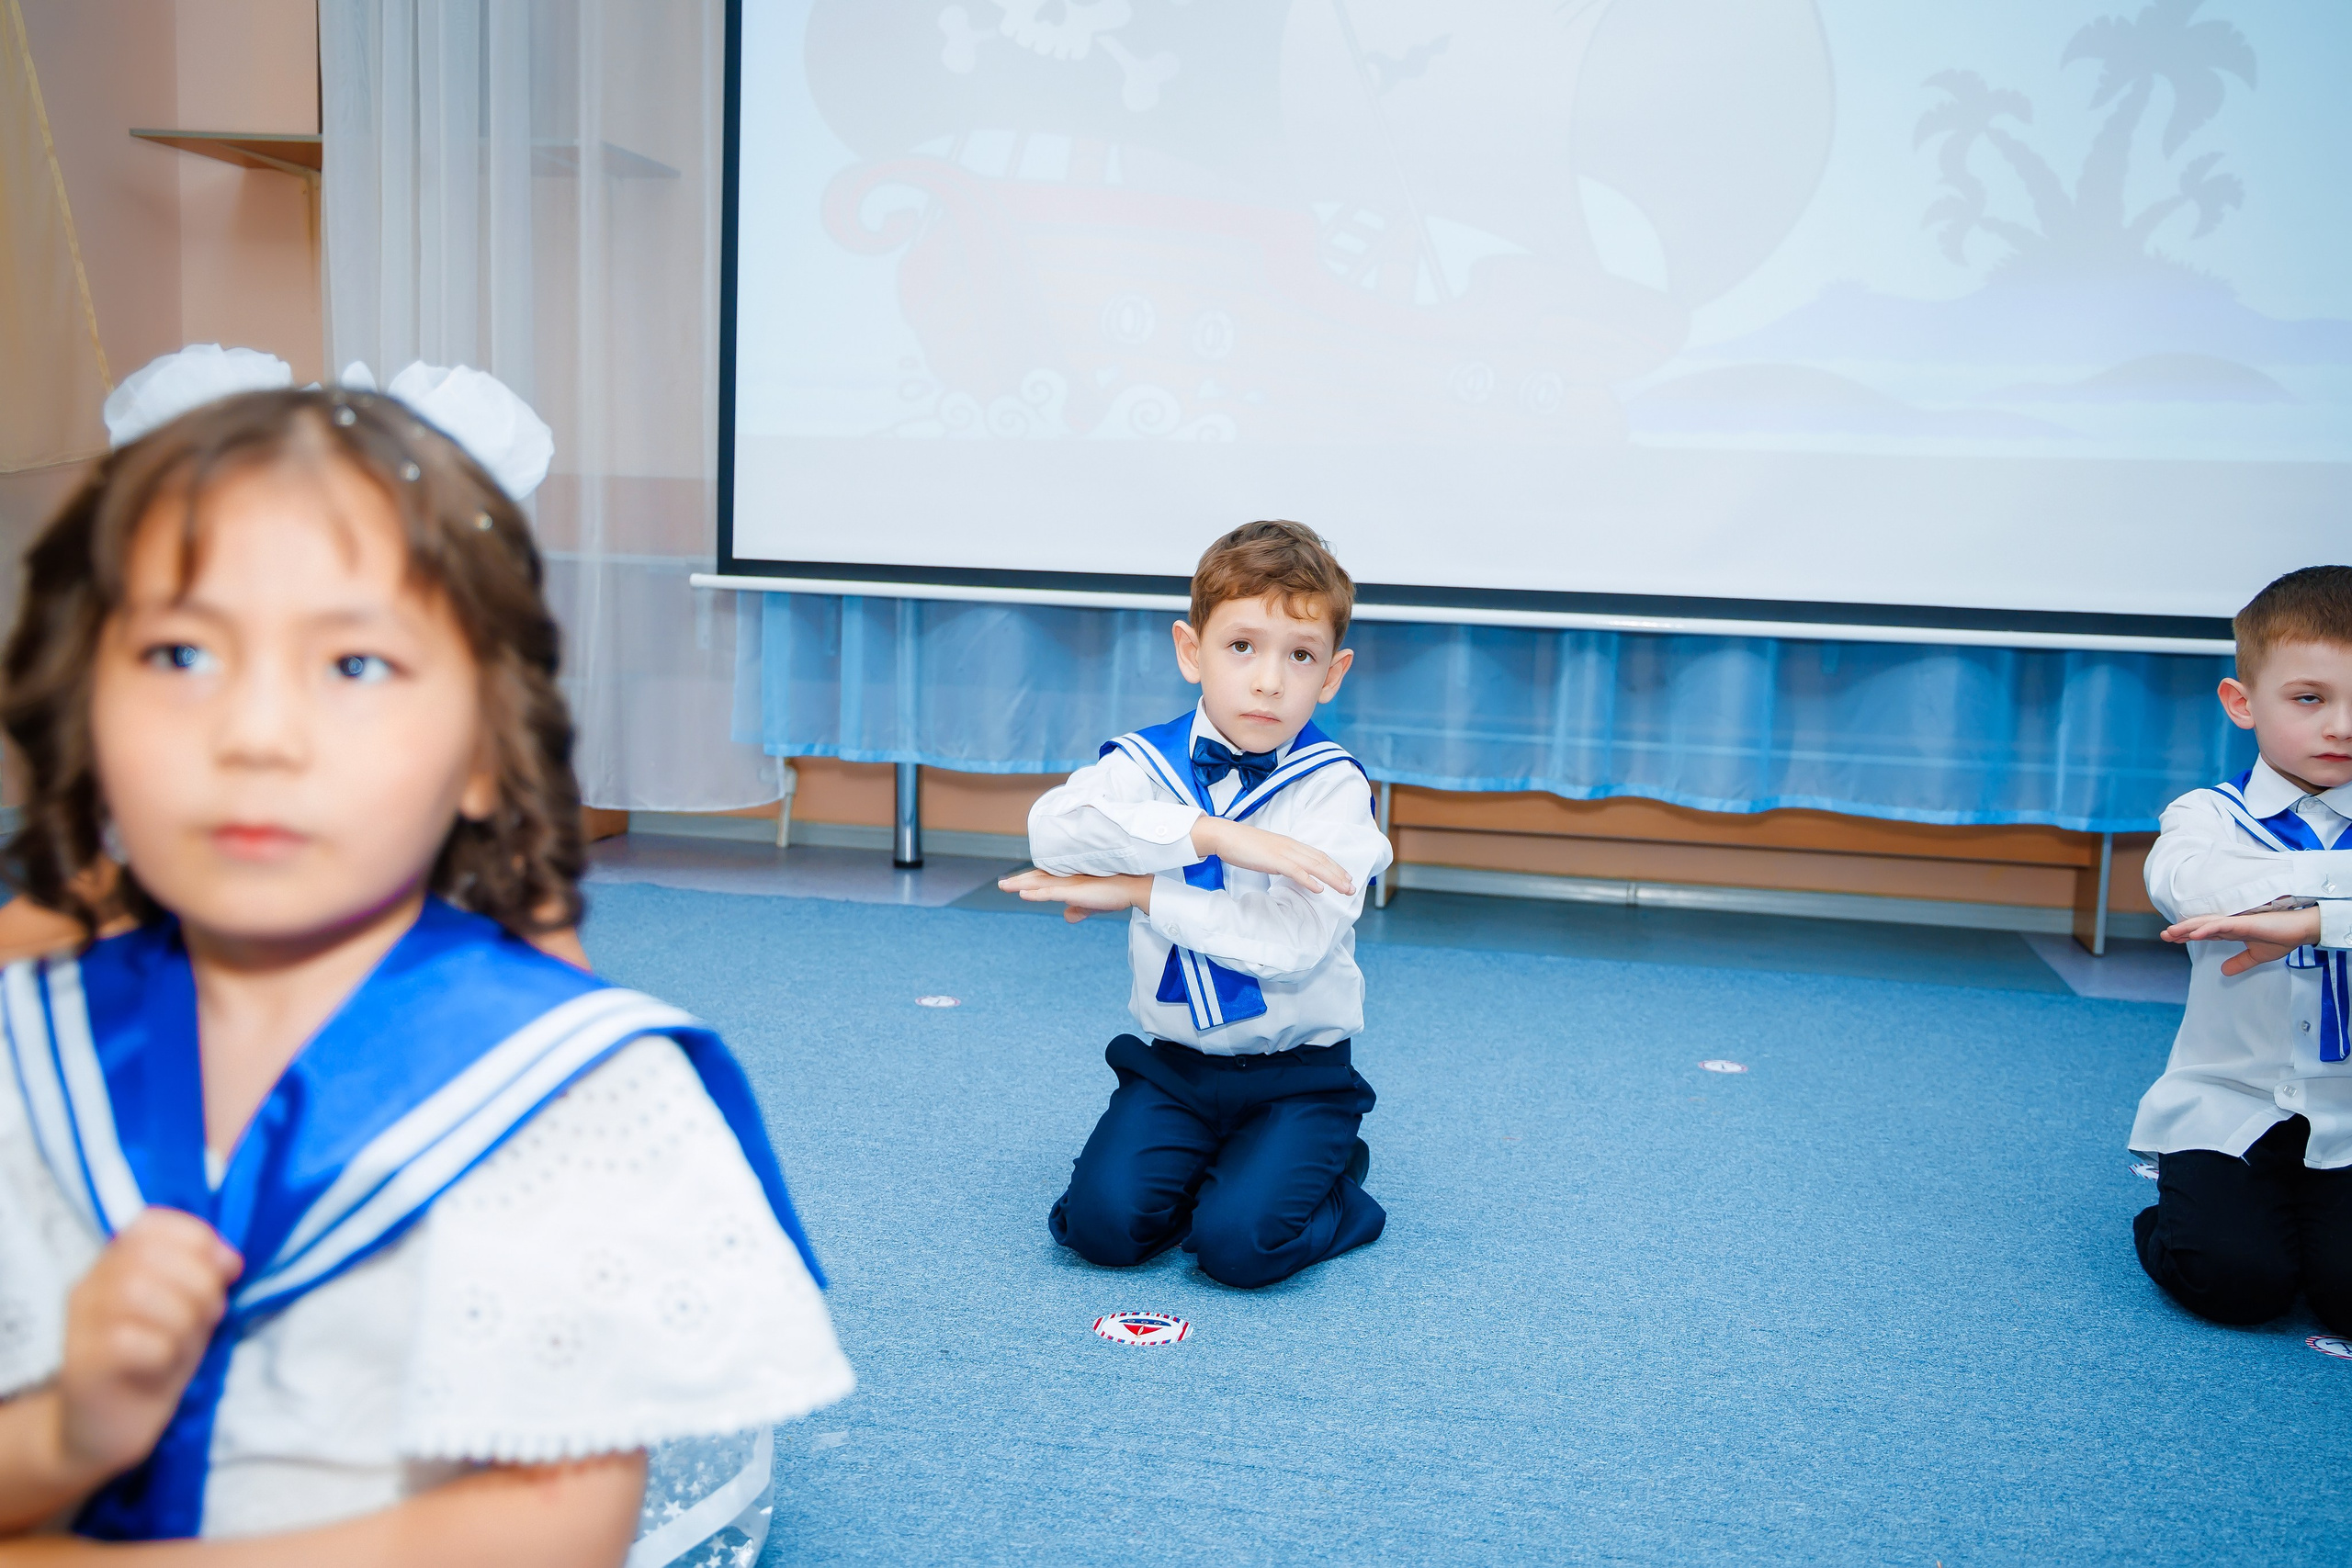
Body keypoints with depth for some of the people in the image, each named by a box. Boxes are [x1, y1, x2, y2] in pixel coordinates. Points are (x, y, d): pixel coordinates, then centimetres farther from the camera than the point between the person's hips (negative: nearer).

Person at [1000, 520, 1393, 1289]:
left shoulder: (1333, 785, -10)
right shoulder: (1148, 761, -3)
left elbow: (1296, 940, -23)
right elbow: (1053, 828, -24)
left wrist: (1137, 891, -19)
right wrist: (1214, 835, -31)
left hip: (1297, 1069, -3)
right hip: (1171, 1060, 3)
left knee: (1238, 1242, -20)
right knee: (1104, 1222, -15)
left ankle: (1327, 1169, 10)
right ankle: (1200, 1159, 14)